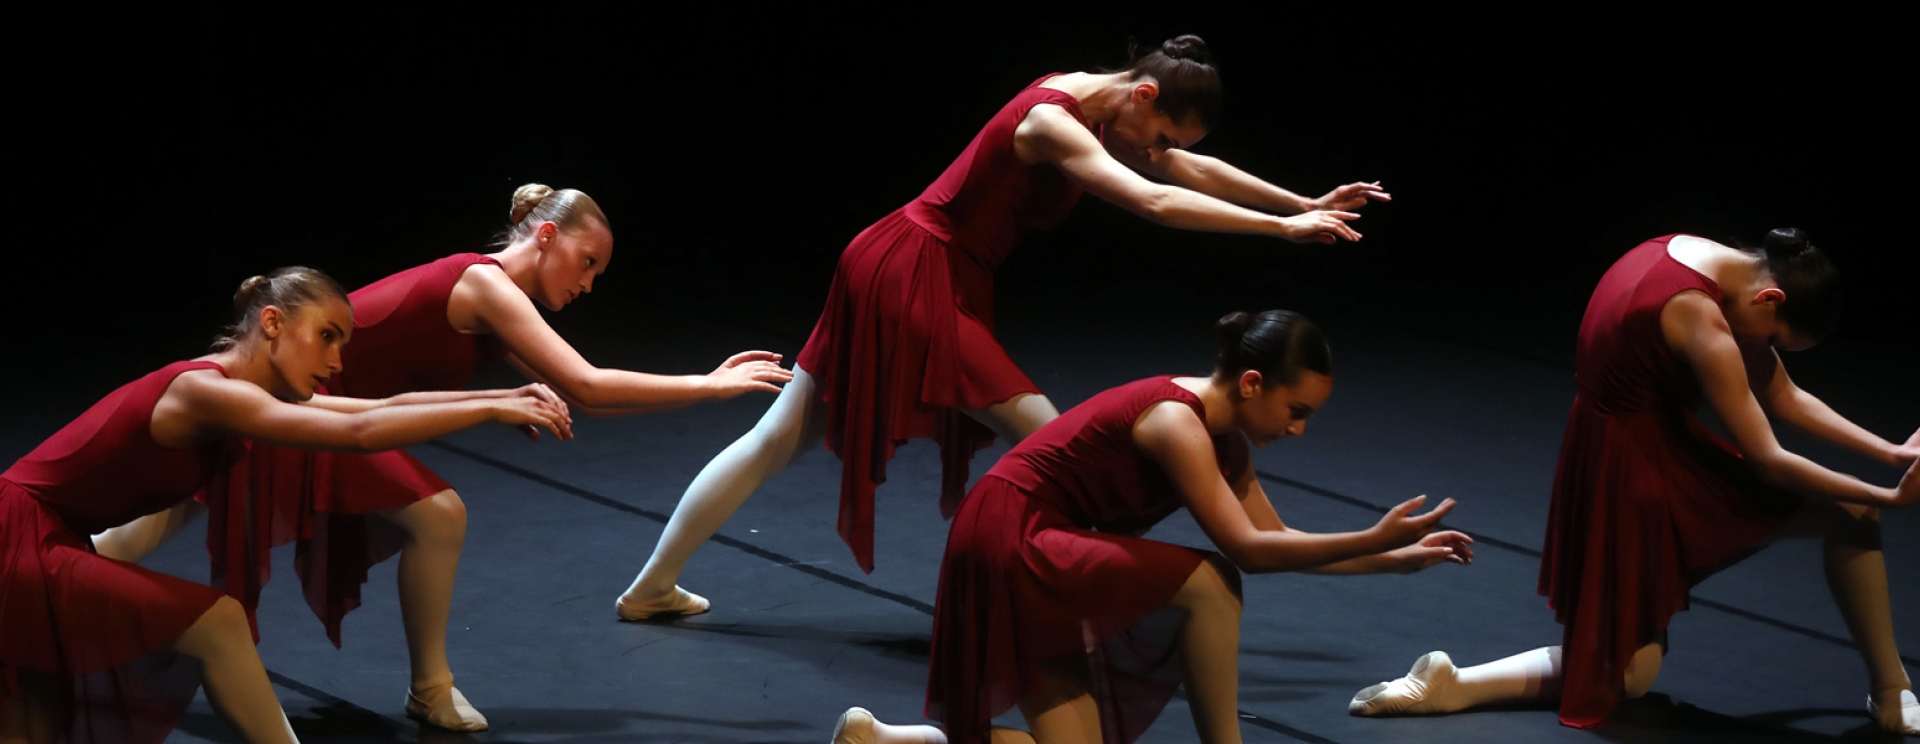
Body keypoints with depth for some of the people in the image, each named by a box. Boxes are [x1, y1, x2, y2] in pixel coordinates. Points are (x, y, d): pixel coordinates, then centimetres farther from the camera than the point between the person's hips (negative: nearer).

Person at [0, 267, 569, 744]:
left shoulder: (244, 392, 5)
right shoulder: (203, 391, -24)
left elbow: (384, 406, 5)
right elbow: (359, 434, -33)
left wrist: (501, 397, -4)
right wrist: (490, 410, -29)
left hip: (49, 545, 10)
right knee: (218, 622, -14)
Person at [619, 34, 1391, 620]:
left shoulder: (1101, 105, 6)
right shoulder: (1051, 122, -21)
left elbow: (1195, 171, 16)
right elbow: (1156, 201, -33)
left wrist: (1307, 202, 15)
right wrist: (1283, 227, -32)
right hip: (911, 278, -10)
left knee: (779, 439, 11)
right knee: (1049, 442, -9)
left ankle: (651, 589, 16)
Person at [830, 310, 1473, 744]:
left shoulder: (1225, 442, 7)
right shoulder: (1176, 421, -22)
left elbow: (1276, 537, 11)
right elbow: (1246, 549, -26)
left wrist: (1394, 558, 6)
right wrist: (1375, 540, -28)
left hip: (1038, 559, 10)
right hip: (1008, 541, -10)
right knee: (1209, 584, -20)